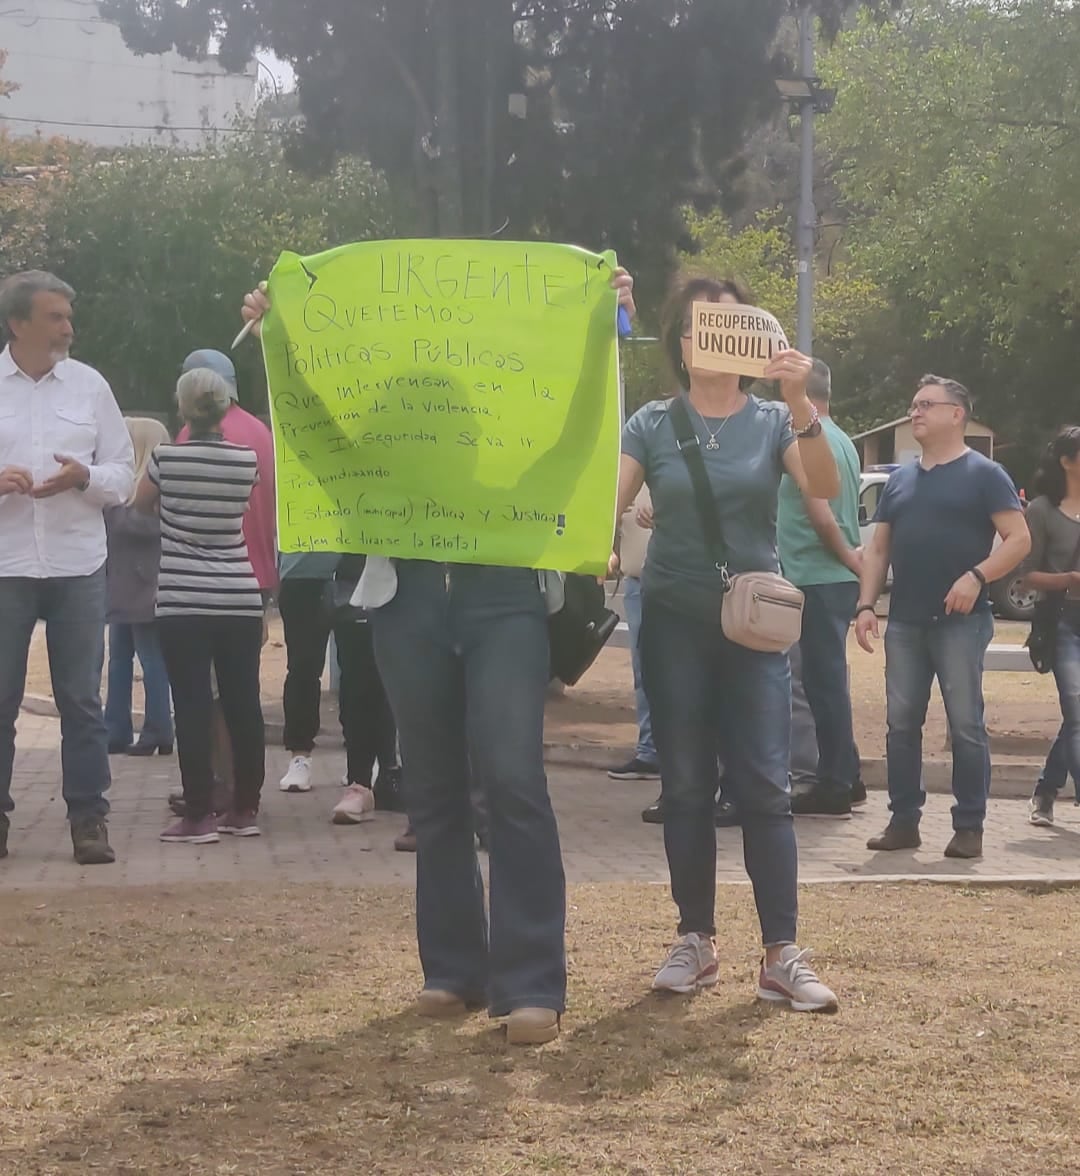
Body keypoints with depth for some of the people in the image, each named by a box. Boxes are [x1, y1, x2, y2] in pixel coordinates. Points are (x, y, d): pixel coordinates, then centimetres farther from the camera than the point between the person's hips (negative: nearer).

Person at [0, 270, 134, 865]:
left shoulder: (89, 384, 5)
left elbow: (124, 474, 7)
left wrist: (84, 477, -13)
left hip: (77, 565, 1)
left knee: (81, 699, 5)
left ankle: (88, 817, 11)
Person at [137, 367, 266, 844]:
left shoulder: (166, 457, -6)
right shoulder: (247, 460, 0)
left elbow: (141, 503, 12)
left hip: (184, 603, -3)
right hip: (240, 601, 3)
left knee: (193, 707, -2)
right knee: (242, 704, 6)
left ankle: (199, 815, -4)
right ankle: (245, 809, 11)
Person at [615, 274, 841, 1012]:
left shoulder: (774, 422, 2)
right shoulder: (653, 424, 3)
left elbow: (825, 489, -15)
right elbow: (607, 501, -5)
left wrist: (801, 405, -28)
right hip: (675, 623, 1)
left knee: (765, 786, -6)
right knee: (686, 787, 4)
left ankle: (782, 955, -4)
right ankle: (697, 941, 13)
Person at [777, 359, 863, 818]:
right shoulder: (842, 440, 15)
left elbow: (821, 515, -19)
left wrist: (848, 557, -8)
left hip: (818, 579, -9)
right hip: (837, 578, 9)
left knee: (823, 681, -4)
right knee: (829, 680, 15)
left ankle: (833, 784, -1)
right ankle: (843, 777, 21)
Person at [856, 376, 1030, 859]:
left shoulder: (984, 474, -1)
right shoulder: (900, 479, 16)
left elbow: (1019, 539, -7)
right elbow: (878, 549, 17)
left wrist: (977, 576, -21)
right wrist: (866, 605, 5)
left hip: (960, 621, -5)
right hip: (904, 621, 6)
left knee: (966, 725, -4)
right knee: (901, 723, 5)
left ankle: (969, 827, 2)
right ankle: (904, 821, 12)